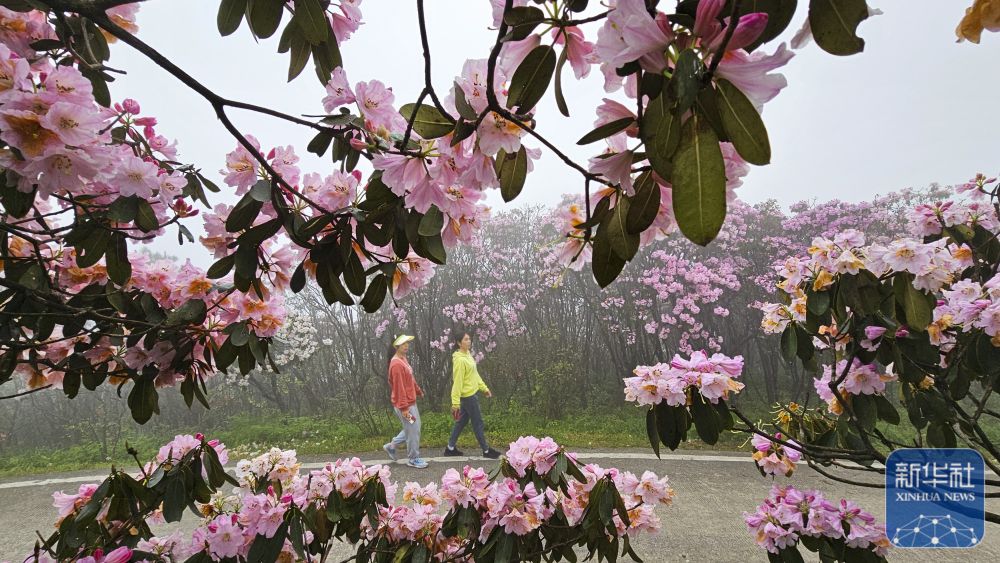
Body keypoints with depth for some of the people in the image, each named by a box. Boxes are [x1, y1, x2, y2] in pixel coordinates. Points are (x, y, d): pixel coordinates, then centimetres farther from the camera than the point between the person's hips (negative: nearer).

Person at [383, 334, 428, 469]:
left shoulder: (403, 359, 8)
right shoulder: (397, 364, -23)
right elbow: (399, 388, -24)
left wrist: (418, 390, 26)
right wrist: (404, 408, -24)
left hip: (410, 401, 10)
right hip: (405, 404, -10)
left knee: (412, 429, 21)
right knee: (413, 431, 2)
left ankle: (391, 446, 32)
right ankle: (413, 459, 19)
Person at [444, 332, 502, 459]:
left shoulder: (468, 354, 8)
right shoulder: (459, 360, -22)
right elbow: (457, 382, -23)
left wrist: (484, 388, 16)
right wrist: (455, 402, -22)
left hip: (472, 393, 10)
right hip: (468, 395, -10)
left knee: (462, 421, 16)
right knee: (478, 423, 3)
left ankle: (450, 448, 26)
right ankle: (486, 450, 16)